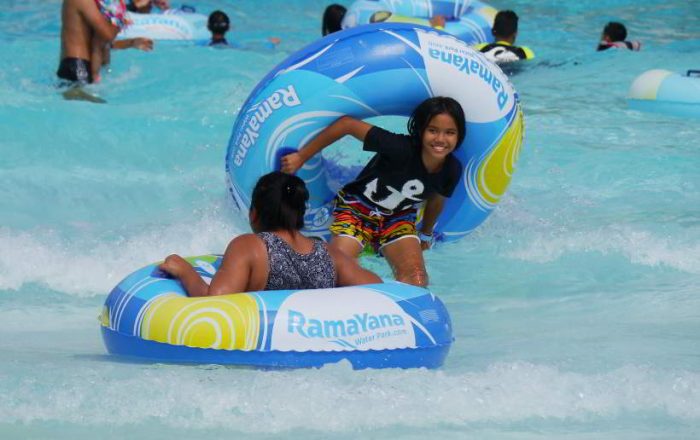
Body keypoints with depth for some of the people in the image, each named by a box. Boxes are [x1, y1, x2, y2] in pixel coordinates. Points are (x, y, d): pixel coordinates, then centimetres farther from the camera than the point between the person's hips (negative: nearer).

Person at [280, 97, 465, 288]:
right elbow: (347, 124, -31)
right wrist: (301, 157, -27)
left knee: (416, 279, -18)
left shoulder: (452, 170, -14)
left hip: (398, 218, 4)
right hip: (357, 208, -4)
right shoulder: (401, 149, -33)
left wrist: (426, 234, 28)